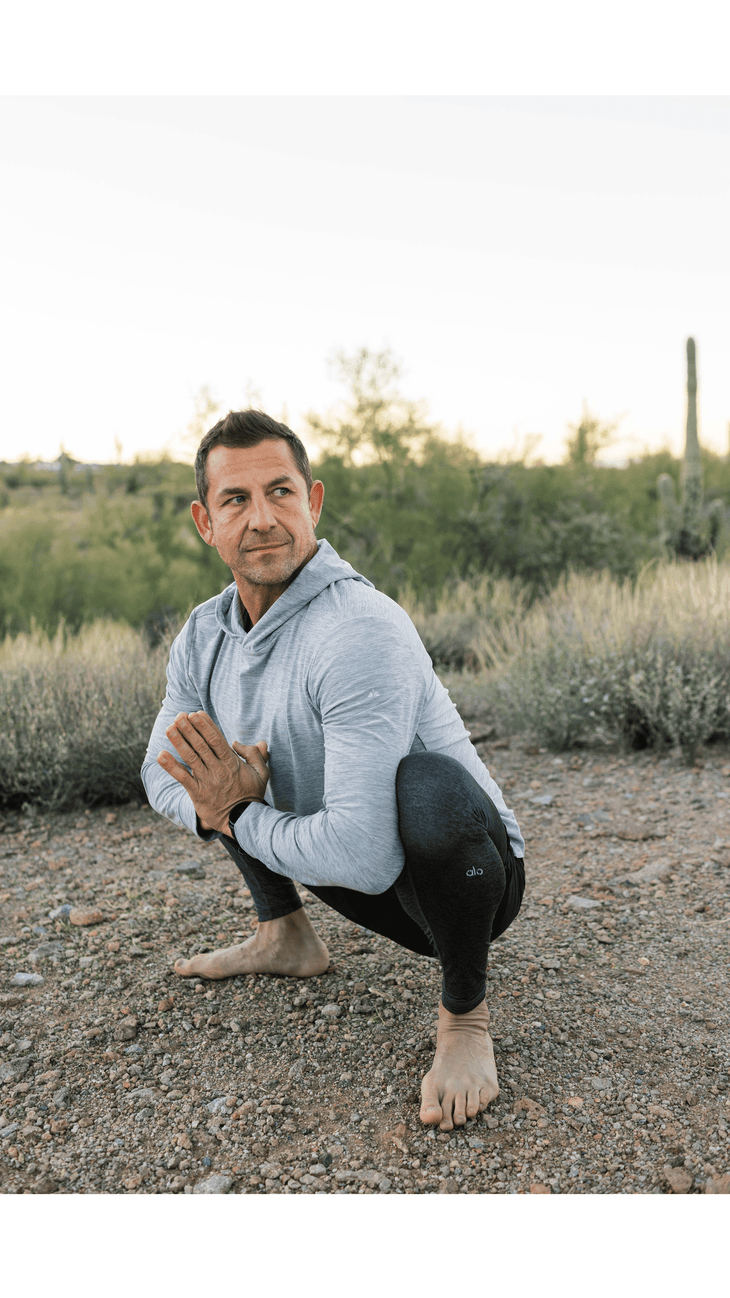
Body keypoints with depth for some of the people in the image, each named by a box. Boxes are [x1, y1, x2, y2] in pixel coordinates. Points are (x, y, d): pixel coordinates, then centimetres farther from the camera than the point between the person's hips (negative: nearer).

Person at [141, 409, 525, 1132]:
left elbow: (365, 855, -38)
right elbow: (162, 771, 7)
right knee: (201, 747, 11)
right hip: (350, 866, 7)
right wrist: (213, 803, -17)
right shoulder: (204, 634, -5)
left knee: (429, 786, -41)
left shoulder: (363, 632, -31)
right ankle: (284, 936, 24)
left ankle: (465, 1014, -11)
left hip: (471, 874, -6)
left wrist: (238, 820, -20)